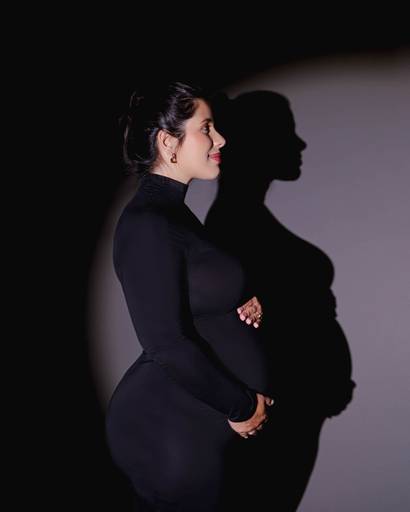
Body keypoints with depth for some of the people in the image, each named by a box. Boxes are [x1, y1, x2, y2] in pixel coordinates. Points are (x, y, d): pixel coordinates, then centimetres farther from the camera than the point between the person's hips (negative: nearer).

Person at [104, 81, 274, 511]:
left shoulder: (172, 210, 11)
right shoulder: (147, 224, -20)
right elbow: (166, 344, -24)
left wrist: (244, 304, 3)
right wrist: (242, 407, -15)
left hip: (202, 424, 9)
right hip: (172, 431, -9)